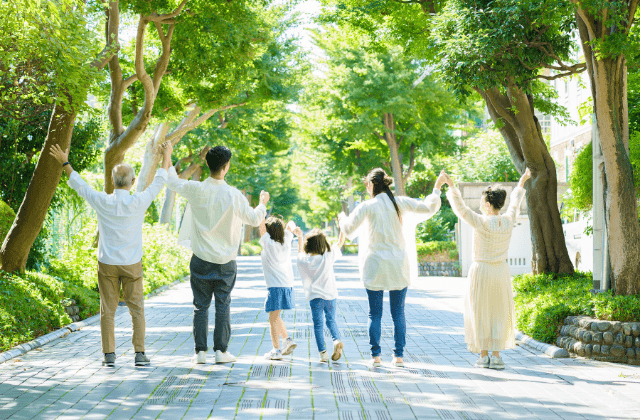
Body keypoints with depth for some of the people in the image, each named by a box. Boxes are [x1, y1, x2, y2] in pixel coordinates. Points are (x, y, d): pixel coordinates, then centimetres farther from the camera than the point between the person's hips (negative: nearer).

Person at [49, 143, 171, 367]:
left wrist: (65, 163, 18)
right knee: (136, 309, 5)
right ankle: (139, 353, 0)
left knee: (107, 310, 7)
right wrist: (166, 157, 18)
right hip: (132, 265, -1)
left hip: (107, 264, 1)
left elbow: (80, 185, 5)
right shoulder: (139, 202, -11)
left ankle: (109, 354, 8)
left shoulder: (103, 202, -10)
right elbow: (158, 182, 3)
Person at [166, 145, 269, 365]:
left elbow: (172, 181, 11)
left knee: (200, 306, 8)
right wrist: (262, 204, 21)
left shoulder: (196, 190, -9)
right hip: (225, 263, -1)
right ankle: (221, 351, 8)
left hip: (201, 261, 1)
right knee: (223, 306, 7)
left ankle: (200, 351, 9)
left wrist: (170, 163, 32)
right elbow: (254, 220, 0)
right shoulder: (234, 195, -12)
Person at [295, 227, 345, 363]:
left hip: (315, 297, 0)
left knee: (318, 324, 6)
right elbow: (340, 242, 1)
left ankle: (323, 352, 0)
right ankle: (336, 340, -8)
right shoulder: (328, 257, -11)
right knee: (331, 320, 16)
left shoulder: (303, 260, -6)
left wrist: (300, 238, 30)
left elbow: (301, 252, 19)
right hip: (330, 295, 0)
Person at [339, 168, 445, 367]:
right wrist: (437, 189, 19)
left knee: (375, 314, 4)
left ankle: (375, 356, 3)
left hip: (375, 266, -3)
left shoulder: (367, 207, -6)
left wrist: (342, 218, 20)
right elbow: (429, 208, 4)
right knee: (398, 314, 8)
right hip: (399, 267, 3)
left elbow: (349, 230, -1)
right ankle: (399, 355, 8)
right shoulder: (401, 203, 2)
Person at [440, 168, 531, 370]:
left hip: (481, 271, -3)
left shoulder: (482, 222, -18)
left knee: (480, 313, 8)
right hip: (501, 272, 3)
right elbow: (514, 203, 14)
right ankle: (496, 357, 5)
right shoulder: (508, 221, -5)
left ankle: (483, 355, 9)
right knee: (499, 314, 9)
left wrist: (451, 186, -15)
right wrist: (521, 183, 29)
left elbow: (460, 208, -17)